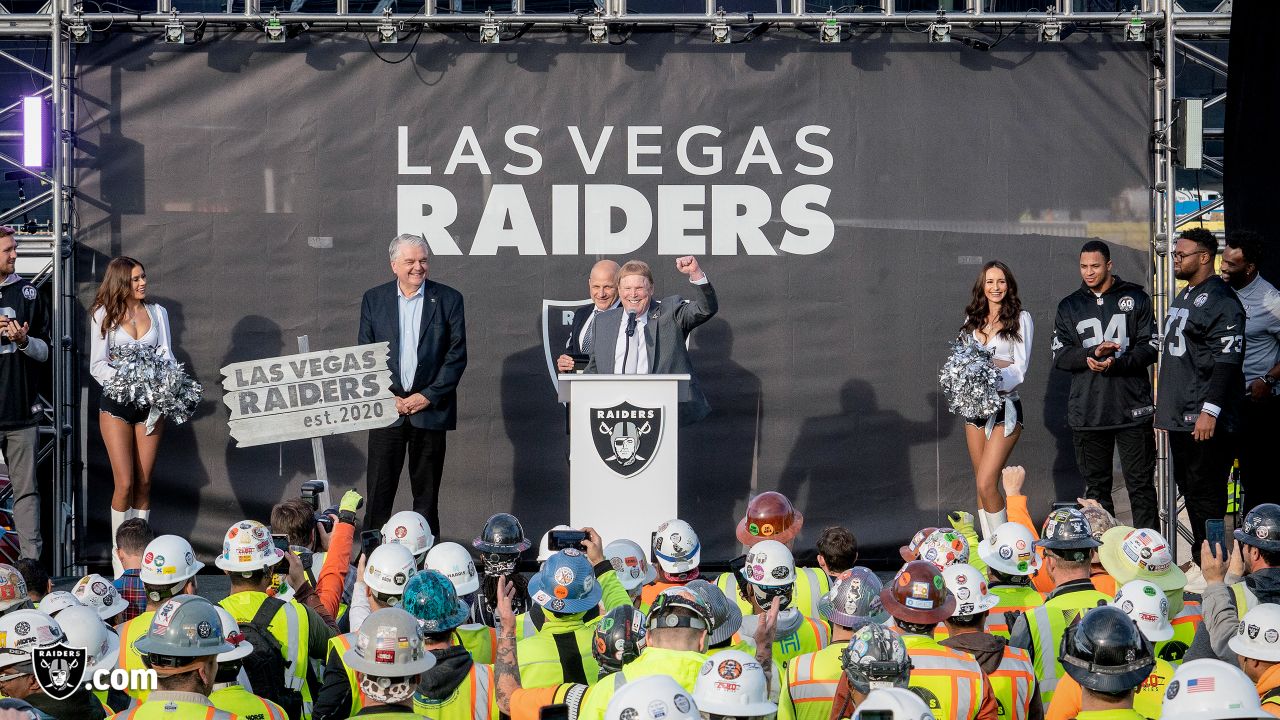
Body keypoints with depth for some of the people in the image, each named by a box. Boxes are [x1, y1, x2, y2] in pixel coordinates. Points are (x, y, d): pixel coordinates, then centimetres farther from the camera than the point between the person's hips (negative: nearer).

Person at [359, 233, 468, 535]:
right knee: (379, 488, -1)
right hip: (386, 408, 1)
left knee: (427, 490, 5)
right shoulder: (374, 300, 7)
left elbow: (457, 355, -1)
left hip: (431, 407, -1)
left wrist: (428, 396, -8)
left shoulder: (448, 299, 2)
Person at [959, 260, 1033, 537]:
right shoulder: (973, 320, 14)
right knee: (981, 485, 7)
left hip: (1004, 406, -6)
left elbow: (1020, 368, -7)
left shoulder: (1020, 318, -1)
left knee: (986, 483, -15)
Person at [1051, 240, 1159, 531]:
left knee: (1141, 485, -1)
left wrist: (1115, 363, -18)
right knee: (1096, 487, 8)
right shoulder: (1070, 306, 11)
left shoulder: (1136, 299, 5)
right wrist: (1093, 354, -15)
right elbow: (1059, 355, 3)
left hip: (1132, 409, -2)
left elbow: (1150, 348, -1)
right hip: (1087, 414, 3)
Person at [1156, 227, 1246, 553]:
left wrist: (1210, 410, -23)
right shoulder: (1183, 298, 19)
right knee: (1189, 488, 13)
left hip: (1203, 419, -10)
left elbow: (1227, 360, -19)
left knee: (1205, 492, -7)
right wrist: (1164, 408, 23)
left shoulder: (1220, 300, -12)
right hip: (1179, 417, 10)